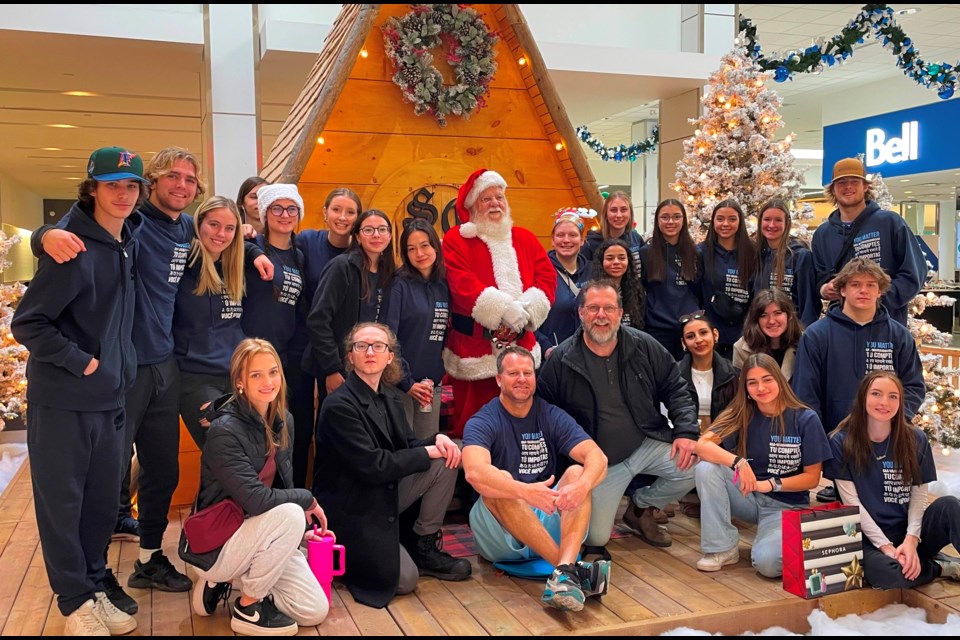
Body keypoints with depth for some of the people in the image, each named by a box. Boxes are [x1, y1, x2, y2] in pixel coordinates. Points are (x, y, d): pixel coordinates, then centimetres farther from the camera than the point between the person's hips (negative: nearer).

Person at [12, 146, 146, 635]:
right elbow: (27, 323, -15)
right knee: (62, 503, 7)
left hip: (110, 399, 7)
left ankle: (94, 587, 30)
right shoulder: (73, 249, -17)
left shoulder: (128, 240, 5)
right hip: (62, 401, -6)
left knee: (103, 502, 14)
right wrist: (81, 362, -16)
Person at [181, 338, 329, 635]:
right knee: (290, 515, -32)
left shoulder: (284, 421, 0)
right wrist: (308, 500, -17)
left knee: (315, 611, 0)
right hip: (214, 544, -7)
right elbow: (256, 499, -32)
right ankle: (248, 609, -9)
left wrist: (301, 530, -3)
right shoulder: (224, 431, -24)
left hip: (258, 536, 7)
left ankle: (224, 581, 17)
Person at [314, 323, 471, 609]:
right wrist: (428, 452, -17)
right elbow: (373, 466, -25)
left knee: (446, 461, -8)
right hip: (351, 508, -8)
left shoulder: (389, 397, 5)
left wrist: (437, 439, -13)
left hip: (385, 493, 8)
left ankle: (423, 546, 5)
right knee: (404, 580, -16)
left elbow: (405, 446, 8)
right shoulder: (338, 405, -21)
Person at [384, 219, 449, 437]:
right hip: (400, 385, -5)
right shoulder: (400, 286, -8)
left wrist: (437, 378, 2)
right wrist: (407, 383, -14)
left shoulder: (444, 287, 8)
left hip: (433, 385, 5)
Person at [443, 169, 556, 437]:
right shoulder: (456, 240, 0)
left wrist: (525, 313, -13)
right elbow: (463, 285, -14)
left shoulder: (525, 239, 14)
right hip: (474, 346, -4)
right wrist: (505, 309, -21)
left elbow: (547, 277, 4)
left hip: (520, 345, 4)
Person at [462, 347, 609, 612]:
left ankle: (564, 572, -42)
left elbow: (598, 457, -11)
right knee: (497, 481, -31)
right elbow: (474, 472, -28)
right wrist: (526, 492, -43)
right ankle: (577, 570, -37)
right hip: (501, 531, -3)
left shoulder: (552, 417, 3)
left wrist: (582, 486, -35)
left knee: (577, 472, -20)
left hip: (550, 523, 3)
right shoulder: (482, 422, -7)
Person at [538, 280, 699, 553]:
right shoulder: (561, 360, -11)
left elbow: (676, 390, 3)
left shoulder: (644, 347, -5)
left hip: (647, 445, 2)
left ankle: (641, 508, 8)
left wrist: (686, 432, -12)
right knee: (594, 538, -6)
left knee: (694, 467, -22)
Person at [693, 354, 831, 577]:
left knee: (767, 562, -30)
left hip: (786, 506, -3)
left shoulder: (805, 420, -10)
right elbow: (703, 445, -20)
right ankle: (722, 547, -12)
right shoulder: (742, 414, -5)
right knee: (707, 468, -25)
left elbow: (812, 478, -6)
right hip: (749, 497, 3)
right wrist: (738, 462, -36)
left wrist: (771, 484, -20)